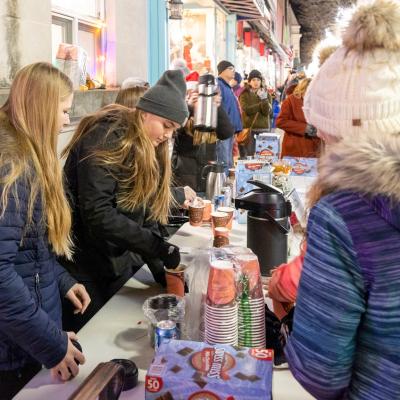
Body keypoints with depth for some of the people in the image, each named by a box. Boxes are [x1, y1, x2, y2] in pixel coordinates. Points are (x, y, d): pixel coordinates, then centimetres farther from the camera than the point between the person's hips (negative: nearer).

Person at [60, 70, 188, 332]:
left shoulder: (149, 150, 8)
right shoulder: (105, 140, -19)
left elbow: (146, 213, 4)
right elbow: (97, 214, -29)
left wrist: (159, 268, -5)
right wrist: (157, 246, -29)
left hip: (119, 262, 8)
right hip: (85, 265, -8)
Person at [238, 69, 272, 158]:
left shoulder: (266, 94, 10)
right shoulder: (244, 94, 5)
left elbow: (267, 112, -4)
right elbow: (247, 110, -12)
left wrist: (264, 99, -18)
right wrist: (261, 104, -11)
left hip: (263, 128, 2)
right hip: (249, 128, -1)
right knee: (249, 155, -2)